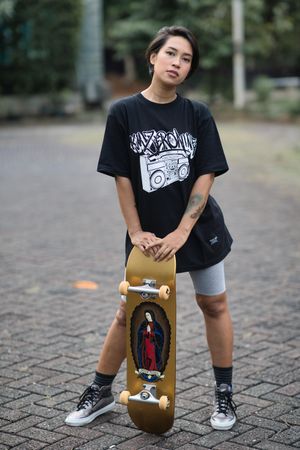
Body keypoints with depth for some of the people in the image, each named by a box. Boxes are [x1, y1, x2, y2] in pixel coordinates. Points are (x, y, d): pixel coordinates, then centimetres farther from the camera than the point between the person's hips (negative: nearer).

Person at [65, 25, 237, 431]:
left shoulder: (198, 115, -4)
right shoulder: (124, 113, -6)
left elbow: (206, 176, -8)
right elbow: (122, 178, -5)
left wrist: (181, 232, -16)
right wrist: (136, 232, -9)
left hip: (200, 228, 1)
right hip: (149, 235, -1)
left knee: (214, 305, 8)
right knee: (129, 313, 7)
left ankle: (224, 394, 23)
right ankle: (100, 392, 24)